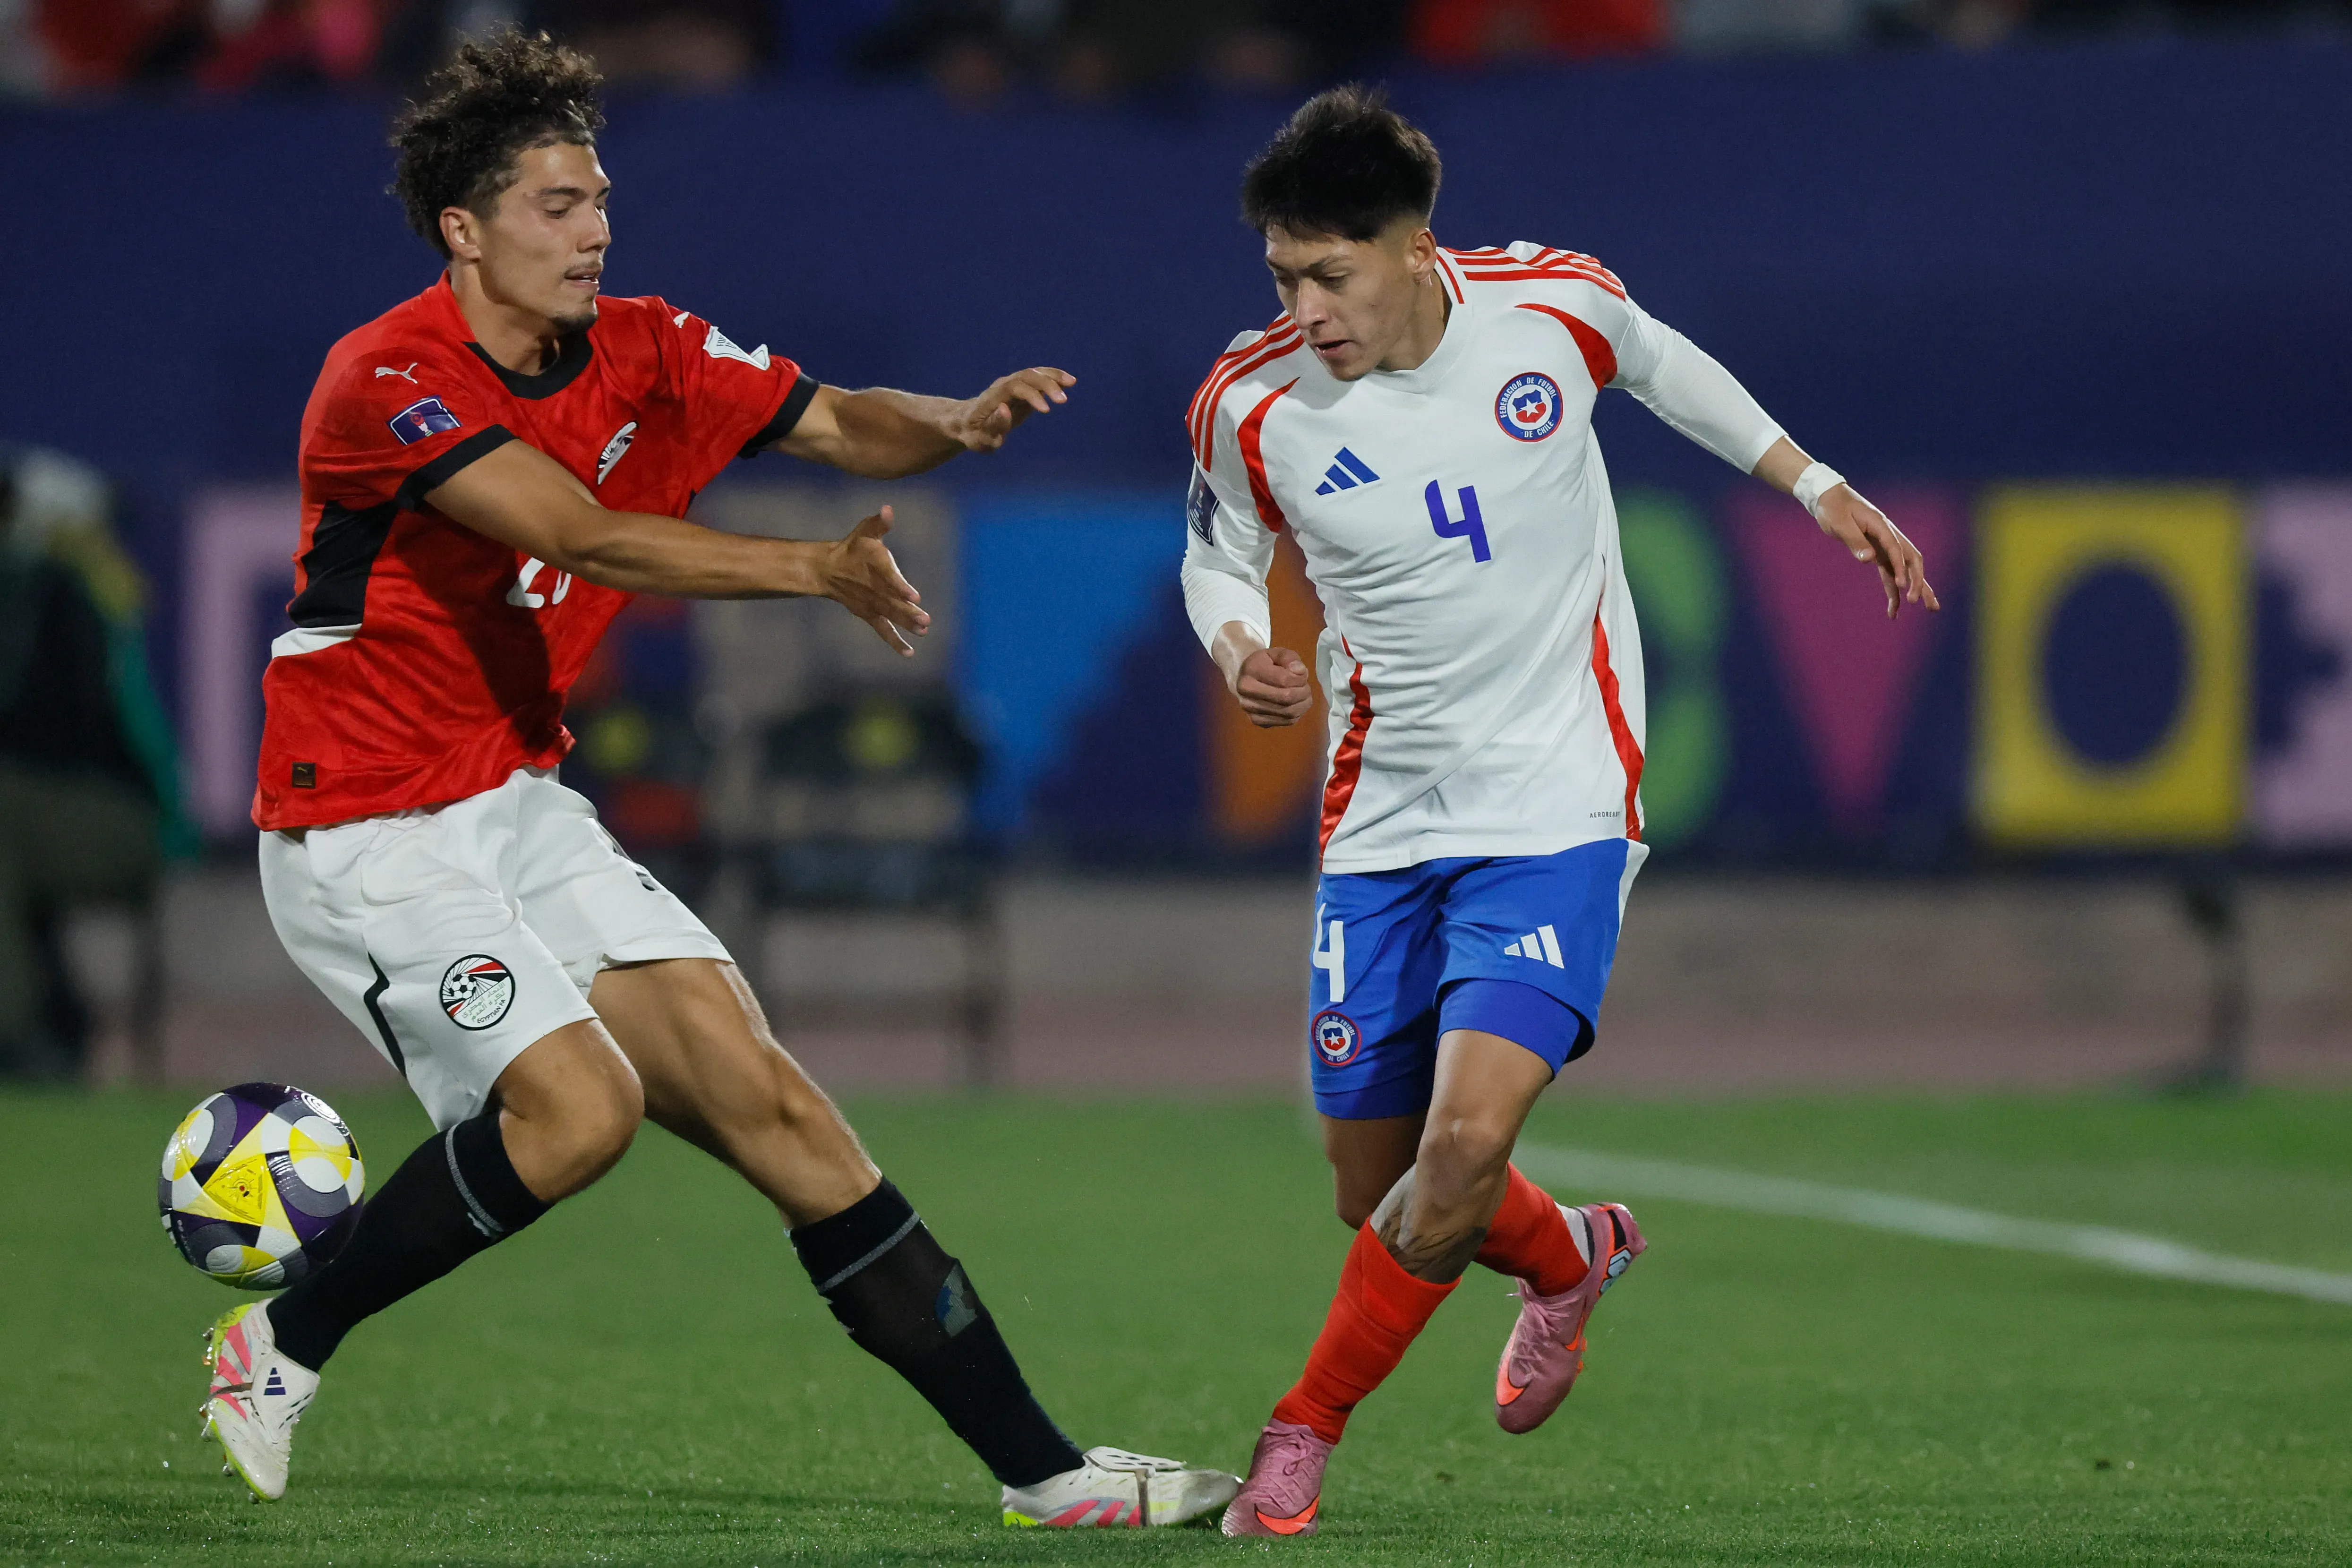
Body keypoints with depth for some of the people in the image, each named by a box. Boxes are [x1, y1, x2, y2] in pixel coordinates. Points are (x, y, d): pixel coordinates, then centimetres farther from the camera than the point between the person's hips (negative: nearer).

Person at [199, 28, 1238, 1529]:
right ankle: (281, 1346, -4)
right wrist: (817, 567, -37)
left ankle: (1042, 1471, -4)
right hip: (363, 829, -7)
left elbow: (836, 422, 10)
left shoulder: (641, 353, 3)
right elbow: (586, 535, -30)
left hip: (519, 805, 7)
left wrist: (955, 423, -12)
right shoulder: (388, 381, -20)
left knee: (766, 1096, -3)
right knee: (579, 1106, -25)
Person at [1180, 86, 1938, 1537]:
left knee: (1469, 1133, -21)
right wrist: (1240, 649, -12)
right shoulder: (1252, 406, -10)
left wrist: (1817, 487, 16)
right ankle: (1570, 1258, 40)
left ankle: (1305, 1432, -3)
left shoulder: (1553, 304, -11)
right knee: (1378, 1189, 6)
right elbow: (1223, 555, 9)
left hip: (1559, 805, -2)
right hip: (1386, 818, 2)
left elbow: (1657, 362, 13)